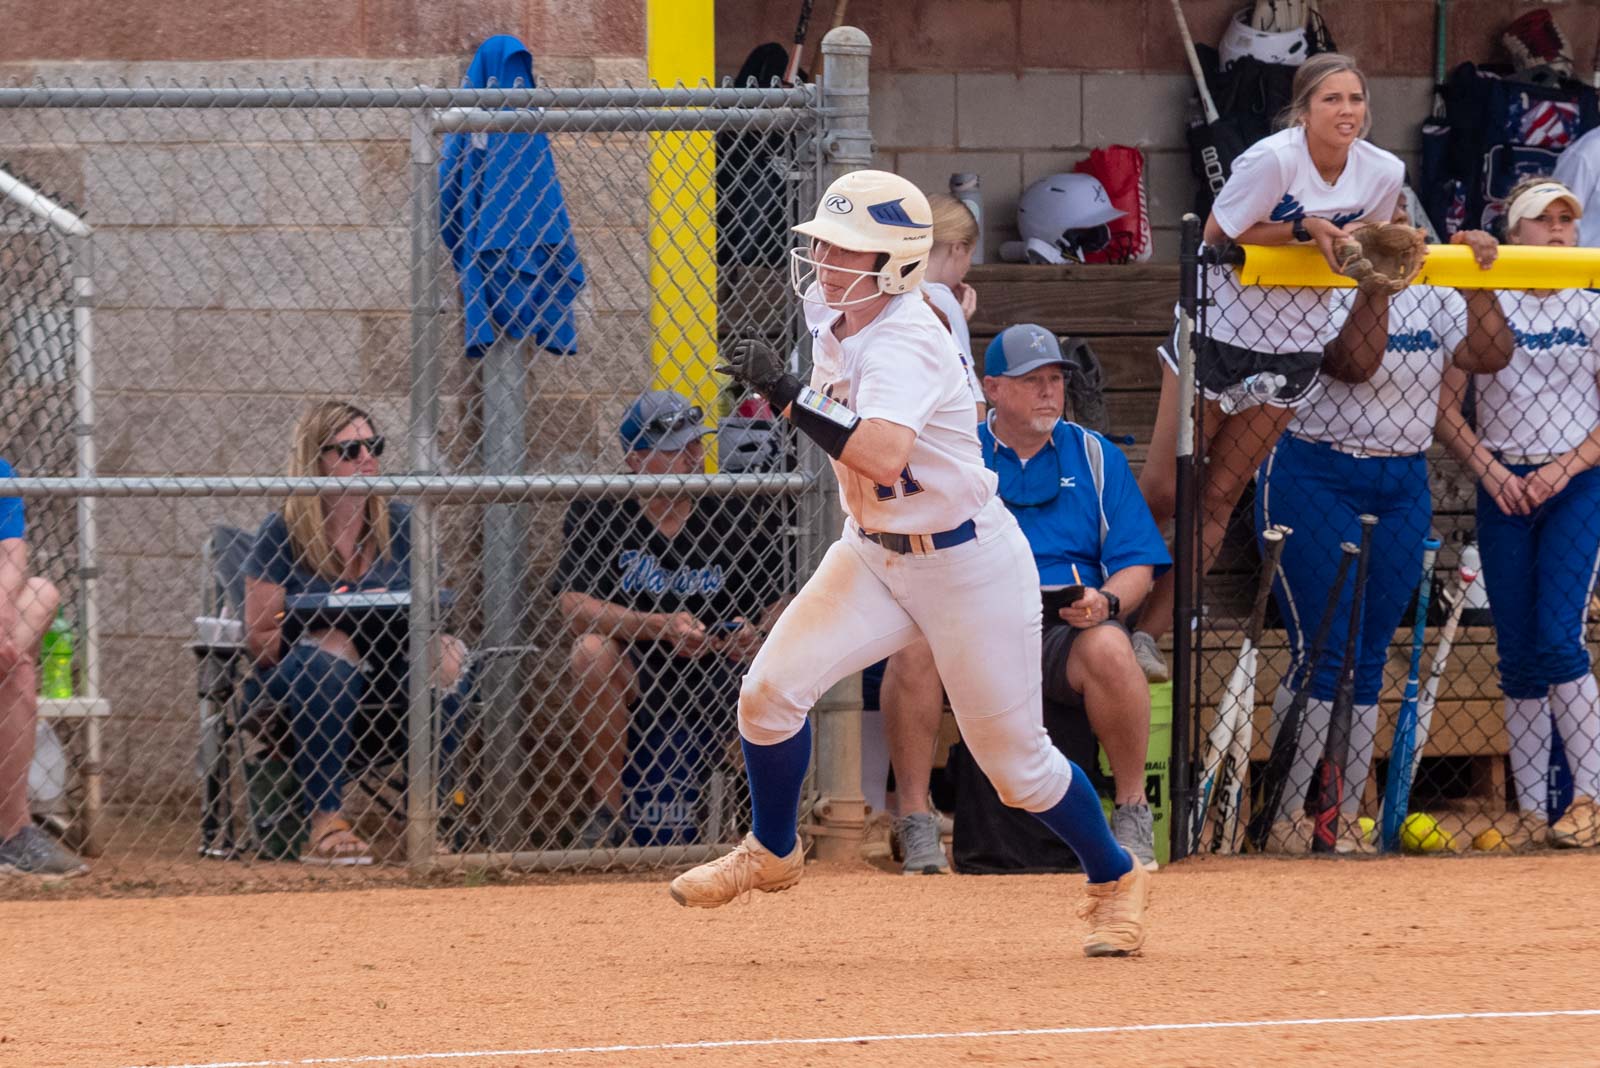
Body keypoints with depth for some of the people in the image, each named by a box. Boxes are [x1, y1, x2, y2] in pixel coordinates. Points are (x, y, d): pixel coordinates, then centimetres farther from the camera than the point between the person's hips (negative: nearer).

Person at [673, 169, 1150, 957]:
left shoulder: (907, 343, -27)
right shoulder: (832, 318, -1)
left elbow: (883, 455, -45)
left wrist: (790, 396, -42)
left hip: (968, 564, -7)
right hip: (871, 554, 7)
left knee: (1014, 761, 1)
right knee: (771, 688, -11)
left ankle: (1115, 880, 25)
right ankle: (772, 852, 12)